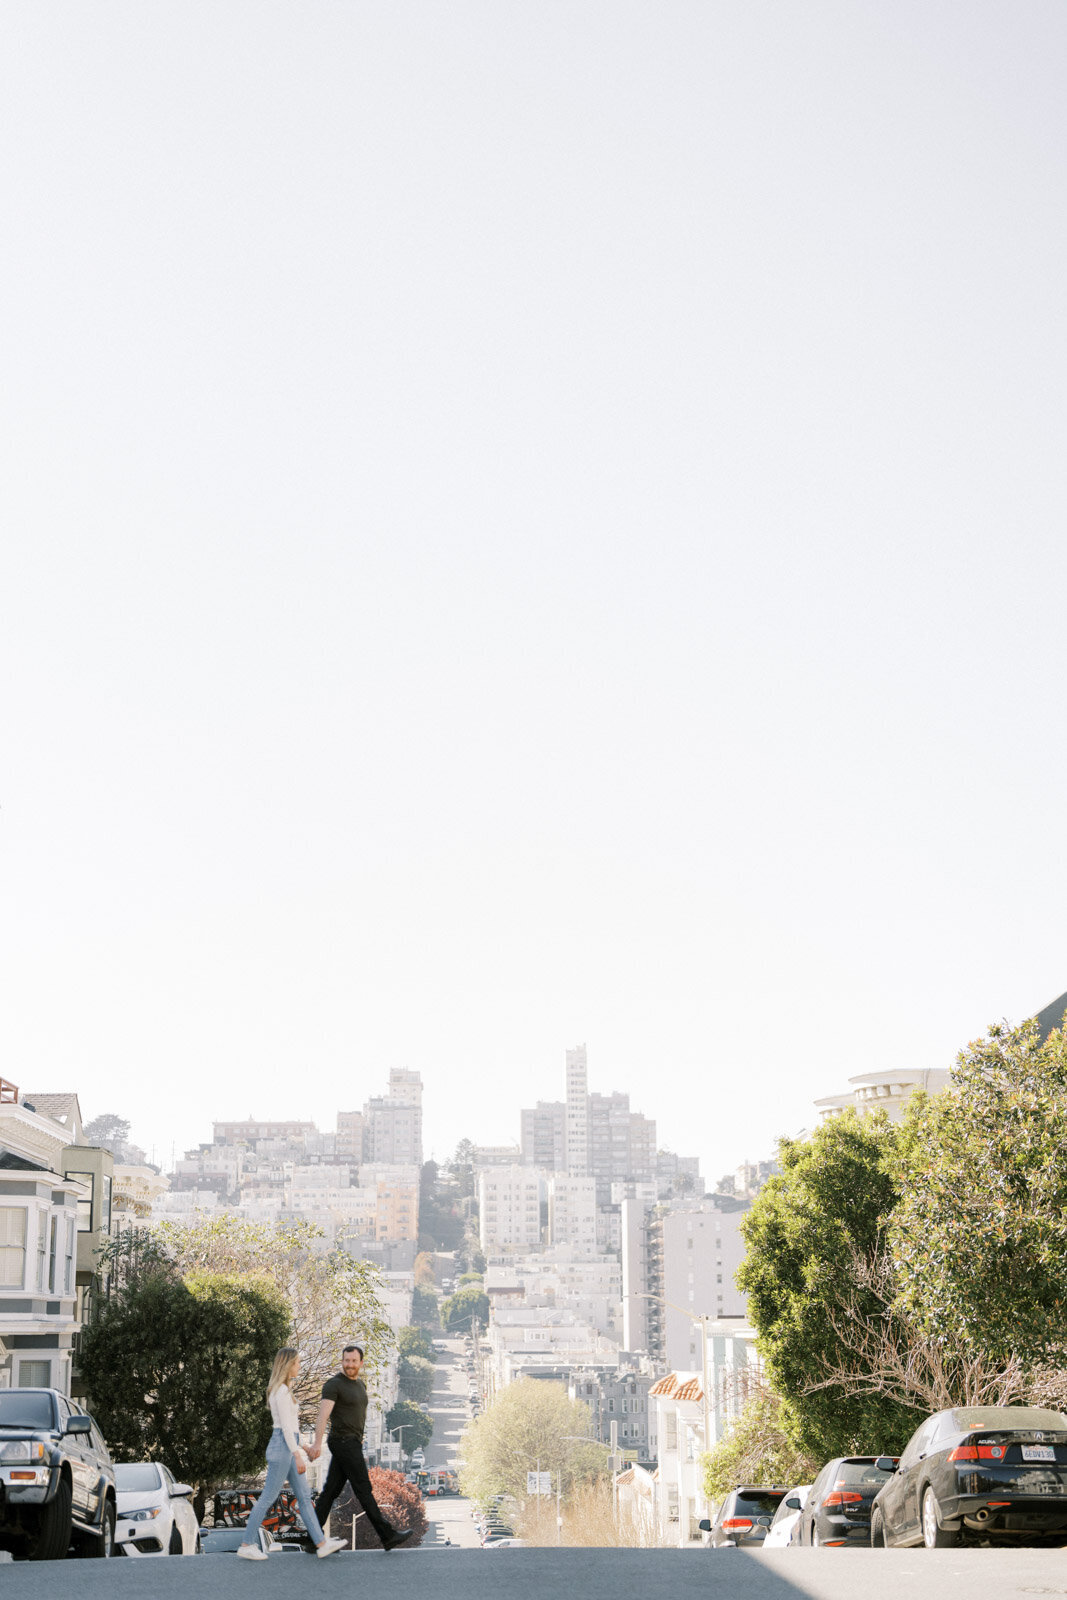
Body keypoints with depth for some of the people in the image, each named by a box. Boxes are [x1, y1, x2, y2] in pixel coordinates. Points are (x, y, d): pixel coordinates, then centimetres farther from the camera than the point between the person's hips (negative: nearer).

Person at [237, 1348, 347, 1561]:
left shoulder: (283, 1390, 15)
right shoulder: (282, 1391, -15)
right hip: (283, 1446, -10)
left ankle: (321, 1543, 6)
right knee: (268, 1497, -4)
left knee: (304, 1497, 7)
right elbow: (286, 1426, -20)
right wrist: (298, 1455, -22)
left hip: (288, 1447, 10)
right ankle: (247, 1545, 3)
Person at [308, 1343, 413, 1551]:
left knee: (331, 1491, 7)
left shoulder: (360, 1384, 16)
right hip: (343, 1442, -9)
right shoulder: (334, 1384, -12)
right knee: (364, 1490, -4)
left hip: (352, 1442, 9)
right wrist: (317, 1443, -33)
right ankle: (387, 1536, 0)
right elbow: (323, 1415, -23)